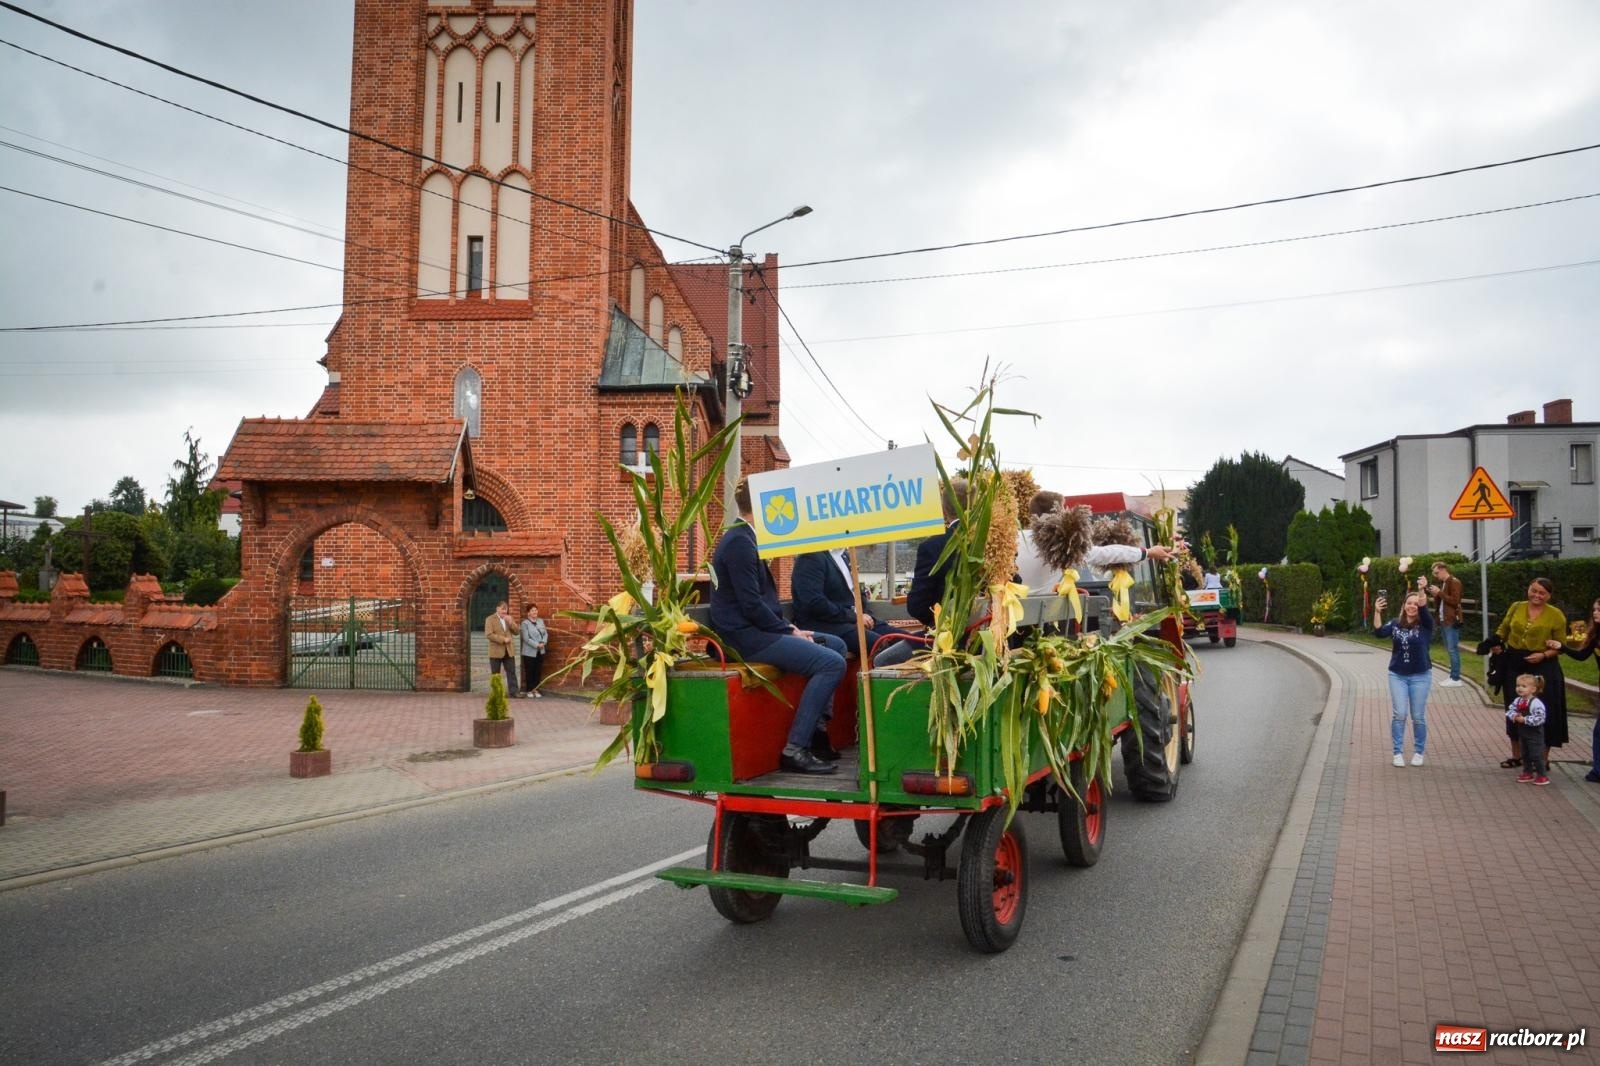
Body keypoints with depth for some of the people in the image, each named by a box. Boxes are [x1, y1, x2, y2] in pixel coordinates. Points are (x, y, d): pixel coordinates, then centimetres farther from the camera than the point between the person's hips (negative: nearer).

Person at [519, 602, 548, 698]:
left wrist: (543, 643, -10)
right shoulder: (525, 623, -7)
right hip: (529, 652, -5)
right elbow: (526, 638, -15)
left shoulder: (541, 621, 11)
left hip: (540, 651, 5)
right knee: (529, 672, 1)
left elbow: (545, 633, 8)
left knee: (538, 671, 7)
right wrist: (537, 645, -19)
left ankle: (535, 689, 15)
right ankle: (529, 690, 10)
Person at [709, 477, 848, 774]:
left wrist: (789, 627, 8)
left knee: (835, 645, 17)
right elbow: (751, 605, -22)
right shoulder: (739, 542, -16)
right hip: (745, 637, -11)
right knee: (832, 664, -19)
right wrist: (790, 631, -11)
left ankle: (816, 729, 14)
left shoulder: (743, 538, 17)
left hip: (756, 630, 11)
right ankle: (795, 749, -17)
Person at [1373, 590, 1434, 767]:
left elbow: (1424, 609, -24)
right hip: (1397, 675, 1)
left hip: (1420, 676, -1)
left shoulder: (1425, 624, -5)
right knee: (1400, 714, -3)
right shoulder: (1396, 623, 1)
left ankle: (1418, 752, 21)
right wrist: (1377, 612, -29)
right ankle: (1398, 752, 5)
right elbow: (1379, 632, -15)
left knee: (1418, 717, 6)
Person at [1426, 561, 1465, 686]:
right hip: (1444, 620, 10)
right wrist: (1434, 594, 4)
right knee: (1449, 650, 10)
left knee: (1453, 649, -9)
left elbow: (1455, 601, -19)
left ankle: (1456, 679, -7)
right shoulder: (1443, 583, 19)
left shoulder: (1454, 582, -10)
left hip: (1451, 621, -10)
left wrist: (1439, 592, -17)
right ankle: (1453, 677, 13)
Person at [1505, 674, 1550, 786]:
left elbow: (1539, 718, -27)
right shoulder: (1517, 701, 1)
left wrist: (1524, 719, -26)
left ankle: (1542, 775, 9)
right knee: (1525, 754, 18)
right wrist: (1514, 716, -16)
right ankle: (1528, 773, 30)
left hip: (1535, 734, -8)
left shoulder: (1536, 703, -23)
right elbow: (1510, 710, 5)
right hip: (1523, 733, 8)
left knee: (1536, 755, -3)